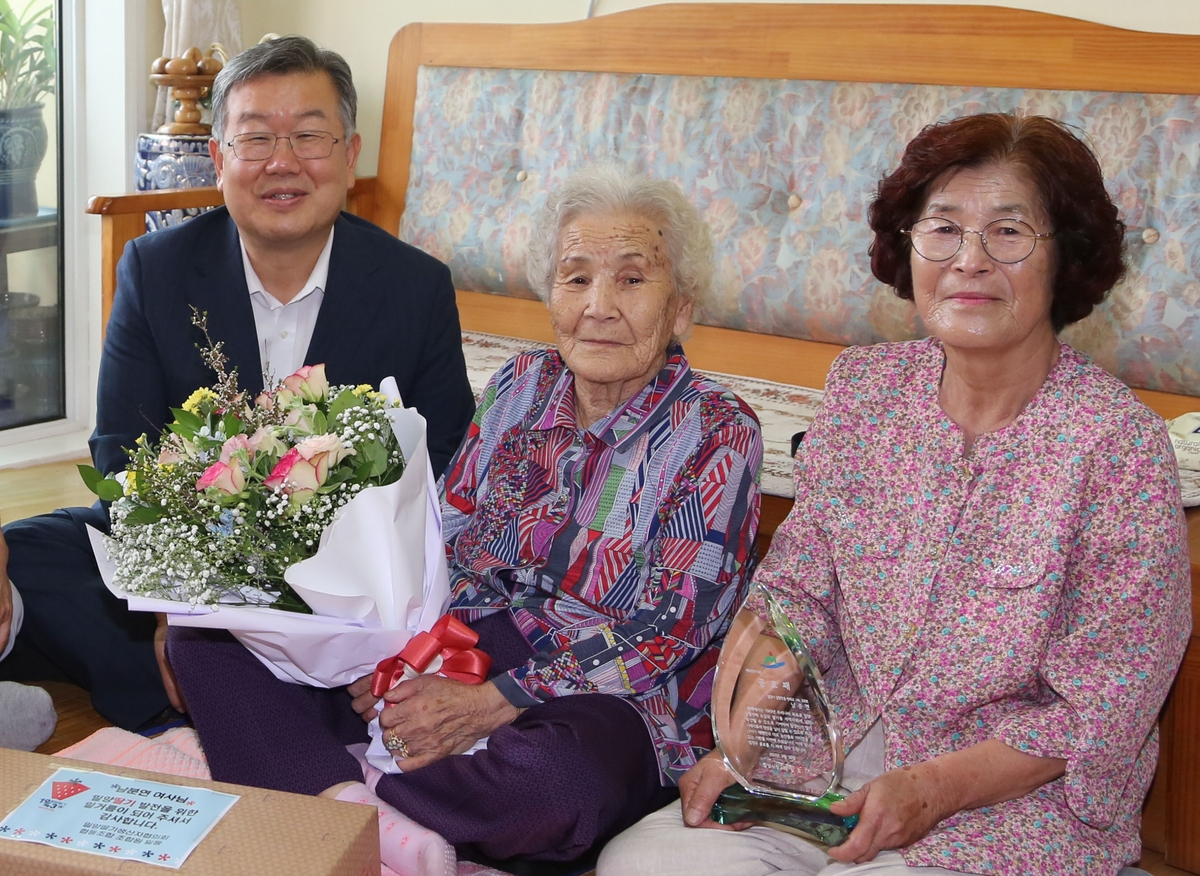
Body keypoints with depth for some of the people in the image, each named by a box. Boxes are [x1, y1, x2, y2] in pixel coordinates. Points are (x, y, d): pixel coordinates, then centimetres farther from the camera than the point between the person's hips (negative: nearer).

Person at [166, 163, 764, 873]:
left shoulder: (718, 433, -4)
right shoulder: (521, 386, 11)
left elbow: (666, 633, -11)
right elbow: (442, 544, 12)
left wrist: (488, 704, -19)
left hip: (600, 705, -5)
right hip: (453, 659, 6)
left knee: (558, 774, -43)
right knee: (208, 636, -11)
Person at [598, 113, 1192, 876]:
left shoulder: (1119, 443, -14)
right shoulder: (864, 387, 1)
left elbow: (1098, 711, -12)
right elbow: (796, 595, 5)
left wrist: (931, 790, -19)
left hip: (1020, 796, -4)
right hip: (840, 749, 4)